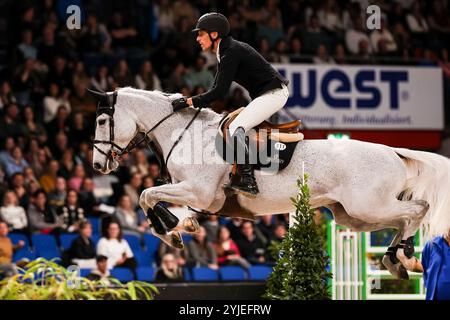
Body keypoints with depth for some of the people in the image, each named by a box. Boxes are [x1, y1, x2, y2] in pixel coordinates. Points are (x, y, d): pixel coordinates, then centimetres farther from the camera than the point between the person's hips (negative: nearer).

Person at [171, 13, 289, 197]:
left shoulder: (232, 52, -18)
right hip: (265, 95, 11)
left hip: (273, 94, -11)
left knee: (234, 130, -22)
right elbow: (217, 89, 13)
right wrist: (189, 101, 3)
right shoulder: (224, 52, 13)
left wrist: (189, 102, -20)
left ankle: (249, 182, -26)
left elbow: (220, 91, -22)